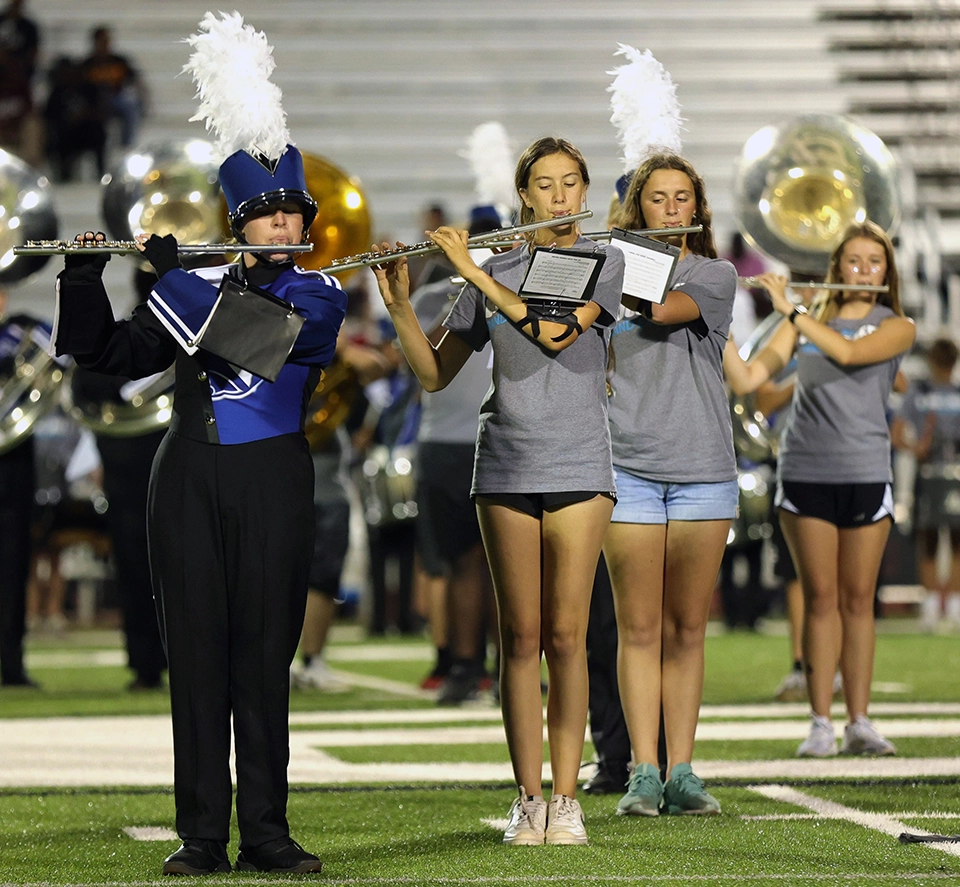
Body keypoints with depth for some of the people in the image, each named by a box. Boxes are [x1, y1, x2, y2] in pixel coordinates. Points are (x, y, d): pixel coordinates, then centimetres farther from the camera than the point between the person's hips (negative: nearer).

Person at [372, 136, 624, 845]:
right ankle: (528, 799, 4)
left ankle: (565, 798, -2)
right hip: (507, 464, 2)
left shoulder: (604, 261, 2)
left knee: (566, 635, -5)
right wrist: (399, 305, -5)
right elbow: (435, 374, 10)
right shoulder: (496, 273, 10)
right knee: (521, 636, 1)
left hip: (578, 466, -2)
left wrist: (472, 270, -14)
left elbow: (557, 331, -16)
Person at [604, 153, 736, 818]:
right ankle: (644, 774, 1)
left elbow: (660, 308, -14)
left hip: (703, 470, 0)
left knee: (687, 628, 3)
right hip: (629, 468, 0)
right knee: (639, 628, -2)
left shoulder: (716, 275, 5)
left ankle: (682, 772, 6)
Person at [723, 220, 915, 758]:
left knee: (858, 599, 3)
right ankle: (821, 724, 1)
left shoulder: (897, 327, 4)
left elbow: (848, 352, -16)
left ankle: (860, 722, 6)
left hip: (866, 474, -1)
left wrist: (791, 310, -16)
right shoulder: (805, 323, 10)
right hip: (805, 471, 1)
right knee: (820, 598, 0)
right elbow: (747, 380, 1)